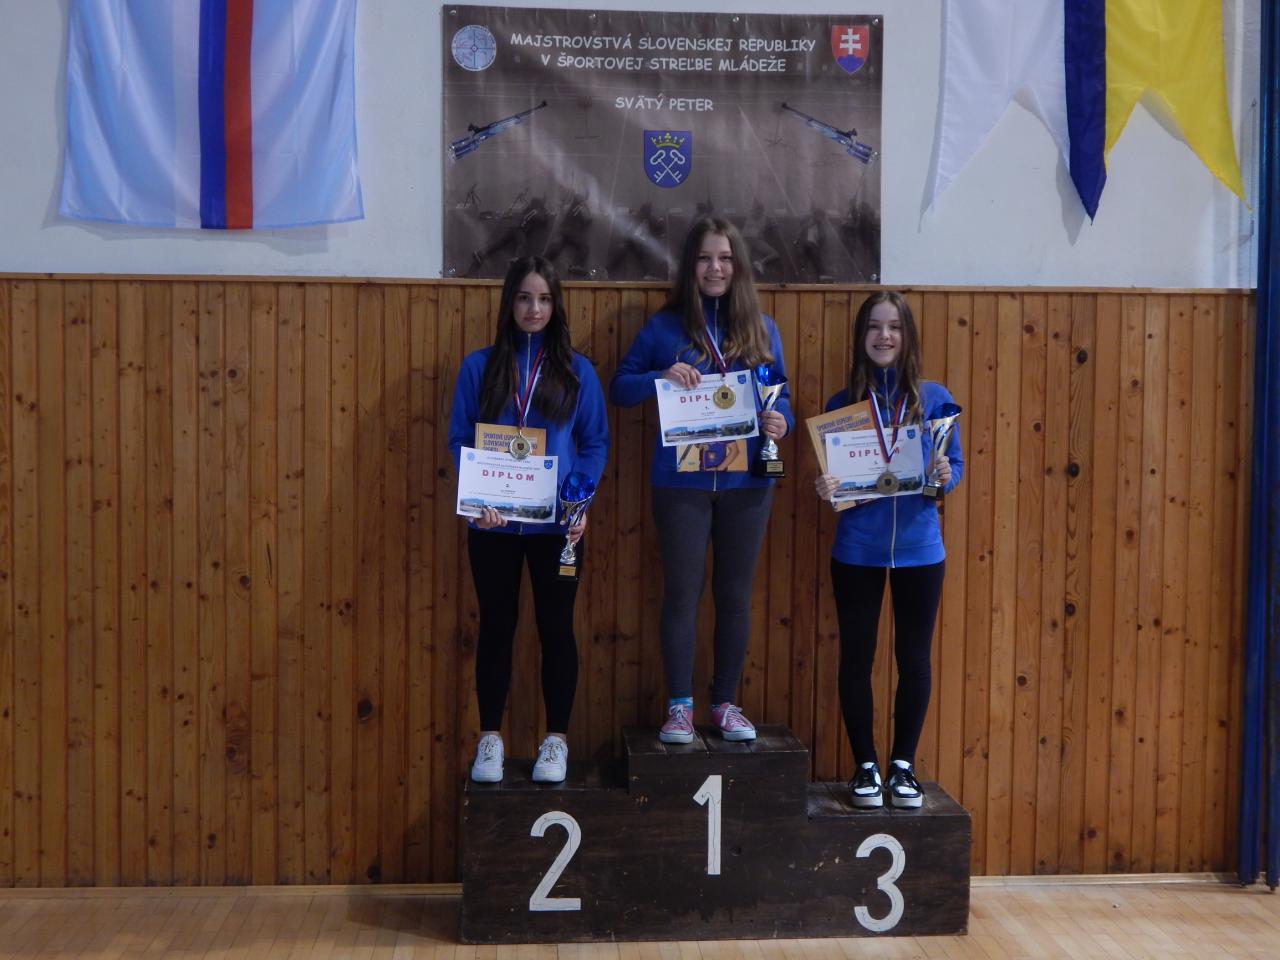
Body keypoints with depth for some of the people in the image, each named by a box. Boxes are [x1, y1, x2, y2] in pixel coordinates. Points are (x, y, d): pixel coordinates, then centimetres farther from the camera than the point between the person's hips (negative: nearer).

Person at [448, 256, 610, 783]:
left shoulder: (577, 370, 3)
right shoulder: (479, 366, 2)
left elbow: (595, 443, 2)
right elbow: (459, 440, 1)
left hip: (556, 524, 0)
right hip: (493, 523, 0)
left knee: (556, 628, 7)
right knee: (496, 627, 9)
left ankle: (556, 739, 20)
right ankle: (490, 738, 21)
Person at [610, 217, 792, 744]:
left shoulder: (761, 329, 8)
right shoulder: (663, 326, 3)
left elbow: (780, 394, 13)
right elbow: (619, 387, 3)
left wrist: (779, 420, -10)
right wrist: (661, 377, -17)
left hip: (746, 482, 2)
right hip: (681, 482, -2)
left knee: (734, 594, 8)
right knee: (681, 593, 1)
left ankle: (726, 702, 20)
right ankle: (679, 706, 11)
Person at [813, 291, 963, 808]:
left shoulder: (934, 397, 2)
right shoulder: (842, 402, 2)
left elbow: (956, 465, 5)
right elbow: (829, 476, 5)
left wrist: (945, 476, -17)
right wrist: (824, 489, -16)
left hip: (919, 549, 0)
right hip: (856, 551, 0)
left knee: (914, 659, 7)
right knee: (856, 657, 5)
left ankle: (904, 764, 22)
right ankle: (865, 765, 20)